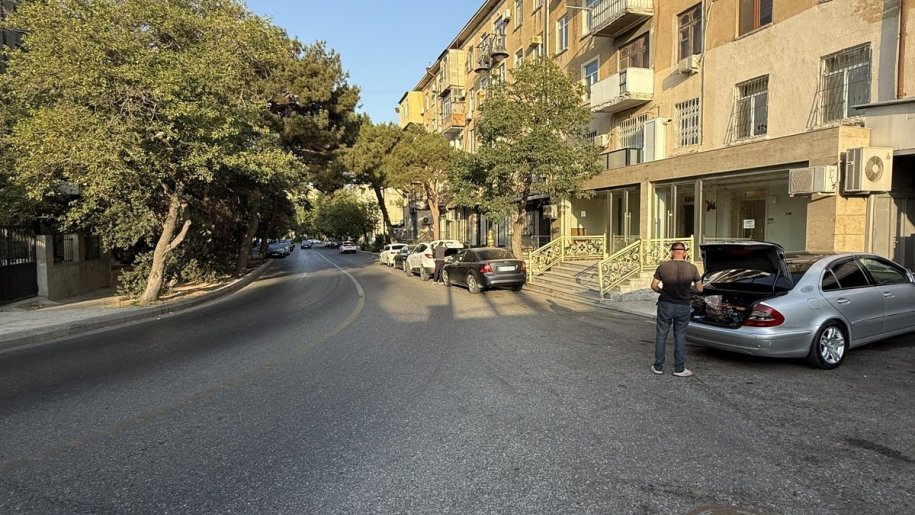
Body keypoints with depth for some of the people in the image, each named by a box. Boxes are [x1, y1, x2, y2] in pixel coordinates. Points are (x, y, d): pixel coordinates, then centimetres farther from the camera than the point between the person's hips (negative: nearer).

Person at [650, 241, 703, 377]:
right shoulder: (692, 268, -7)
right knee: (680, 337, 10)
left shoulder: (663, 267, -9)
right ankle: (679, 369, 15)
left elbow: (654, 286, -6)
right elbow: (699, 289, 2)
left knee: (661, 335, 10)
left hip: (665, 305, 0)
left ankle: (658, 367, 16)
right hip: (683, 306, 0)